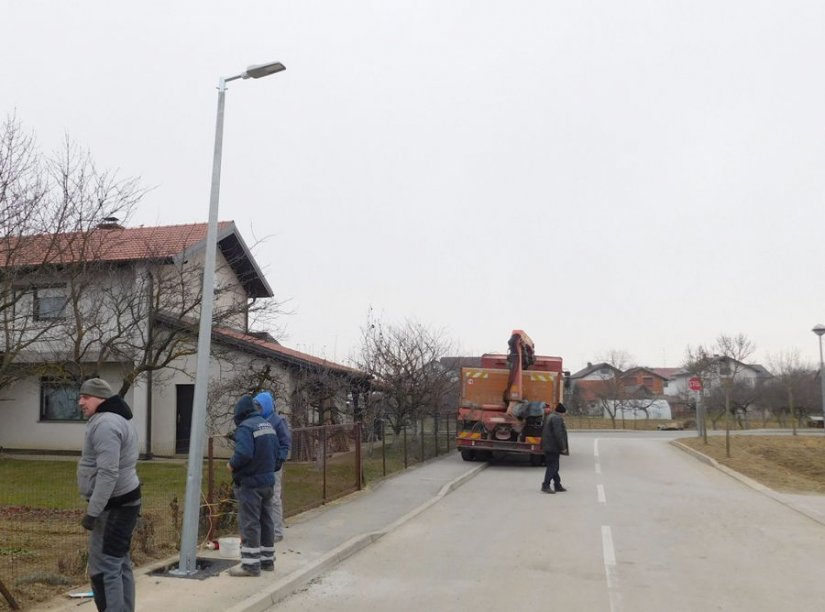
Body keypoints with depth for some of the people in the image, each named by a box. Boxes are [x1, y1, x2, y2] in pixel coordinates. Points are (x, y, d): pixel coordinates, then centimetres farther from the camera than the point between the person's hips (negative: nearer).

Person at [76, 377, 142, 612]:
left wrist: (92, 512, -24)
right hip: (124, 501, 11)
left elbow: (107, 473, -26)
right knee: (120, 564, 16)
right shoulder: (120, 419, 16)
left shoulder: (105, 423, -19)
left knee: (103, 569, -8)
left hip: (113, 506, -11)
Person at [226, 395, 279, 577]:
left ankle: (250, 564, 1)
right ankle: (267, 560, 24)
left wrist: (232, 465, -12)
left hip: (250, 482, -9)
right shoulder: (268, 425, 11)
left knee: (249, 523, -2)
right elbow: (276, 450, 15)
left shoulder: (245, 427, -17)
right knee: (266, 521, 15)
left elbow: (244, 453, -28)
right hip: (268, 480, 9)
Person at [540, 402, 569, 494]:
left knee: (553, 466, 14)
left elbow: (543, 431, 20)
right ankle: (545, 486, -5)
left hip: (548, 446, 10)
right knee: (553, 466, -5)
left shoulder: (549, 417, 15)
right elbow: (558, 434, -23)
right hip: (553, 447, -10)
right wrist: (563, 447, -17)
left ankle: (558, 485, 21)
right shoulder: (557, 419, -17)